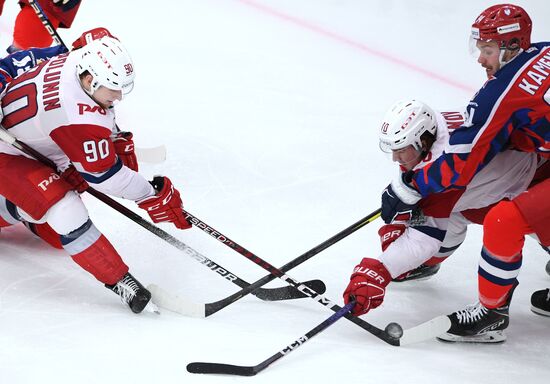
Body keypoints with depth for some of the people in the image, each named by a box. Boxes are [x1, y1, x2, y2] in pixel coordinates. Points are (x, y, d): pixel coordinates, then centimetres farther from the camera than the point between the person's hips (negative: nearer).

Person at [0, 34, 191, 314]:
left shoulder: (77, 62, -14)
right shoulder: (79, 115, -37)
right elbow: (103, 174, -27)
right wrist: (154, 195, -18)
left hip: (29, 143, 10)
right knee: (64, 207, -24)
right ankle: (118, 280, -21)